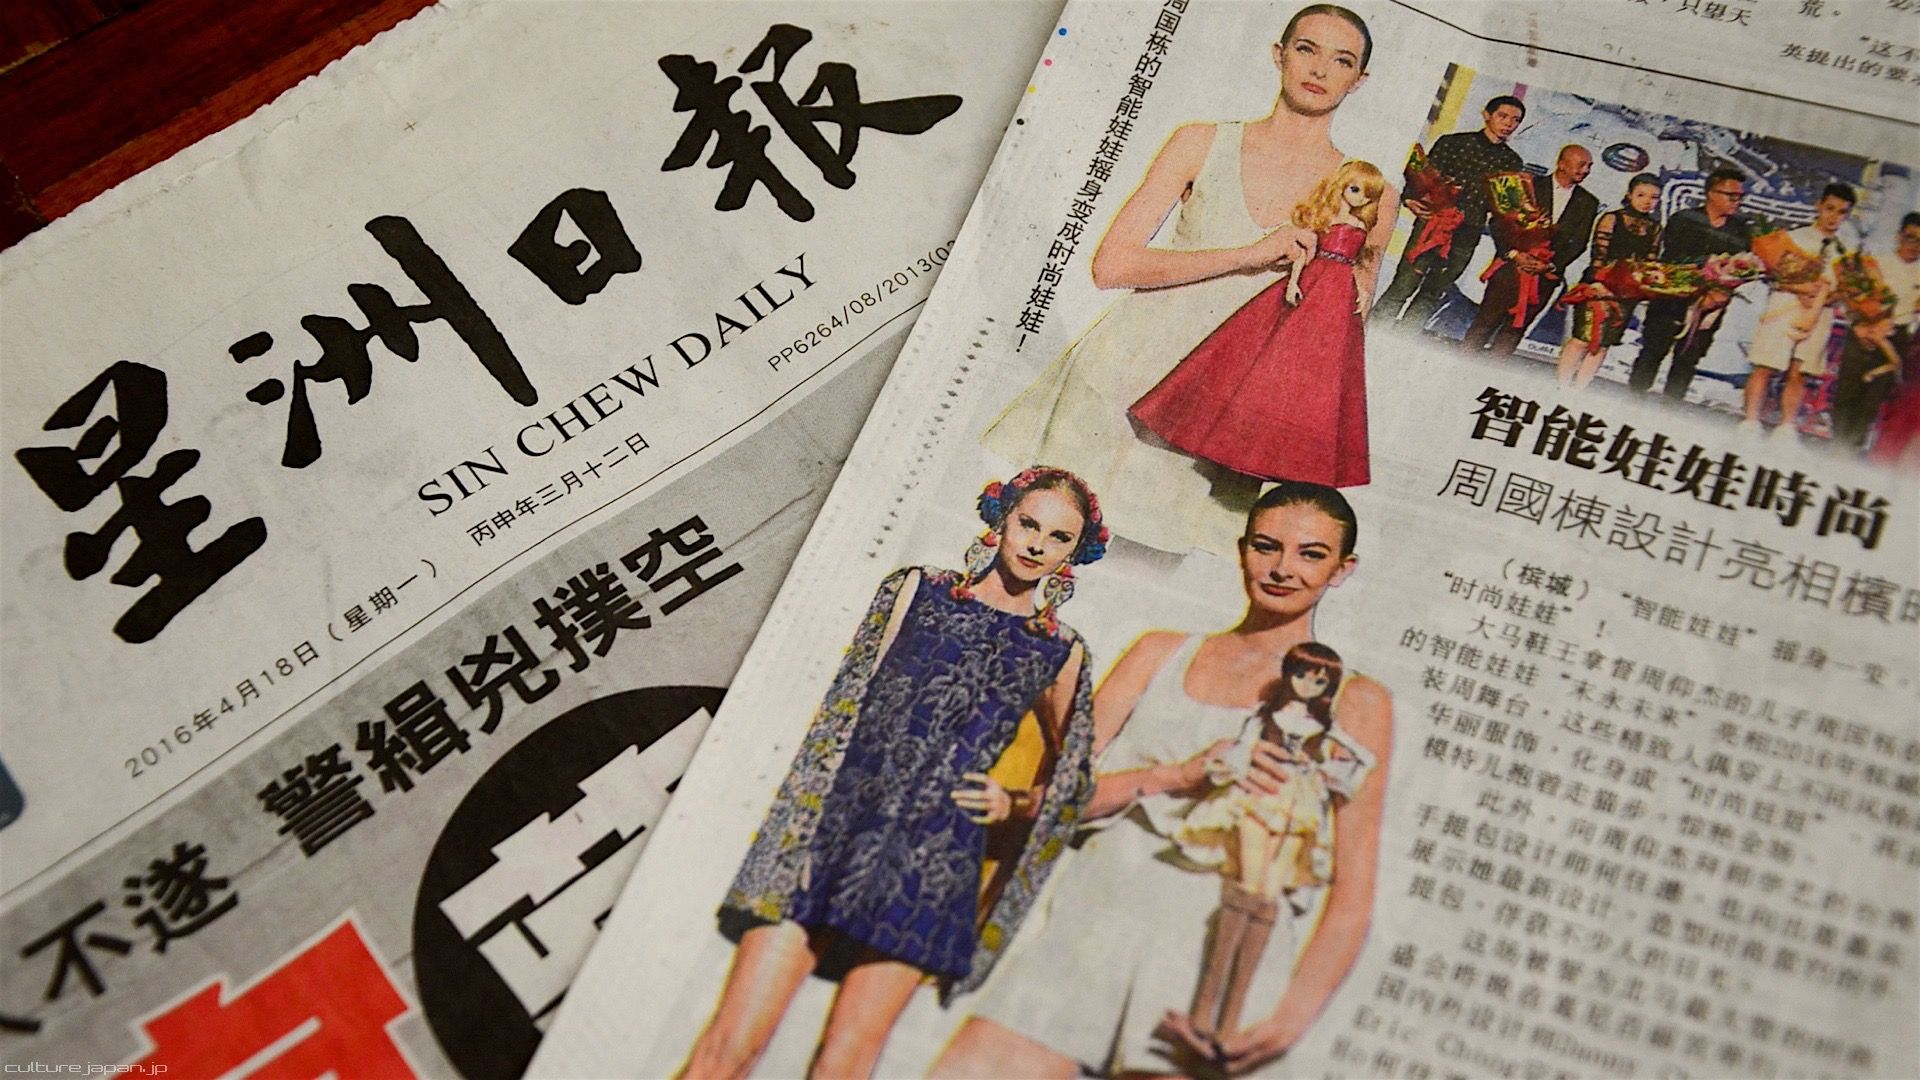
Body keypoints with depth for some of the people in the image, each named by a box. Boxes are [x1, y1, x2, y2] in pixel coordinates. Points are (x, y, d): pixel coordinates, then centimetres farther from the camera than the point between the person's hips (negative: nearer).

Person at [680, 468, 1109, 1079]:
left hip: (934, 858, 0)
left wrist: (1015, 802, 5)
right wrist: (805, 817, -1)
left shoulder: (1061, 654, 15)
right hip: (840, 818, 0)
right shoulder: (916, 589, 15)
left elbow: (1070, 779, 25)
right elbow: (846, 702, 10)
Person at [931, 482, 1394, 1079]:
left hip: (1220, 949, -2)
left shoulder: (1355, 702, 8)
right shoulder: (1162, 653, 16)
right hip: (1094, 912, 2)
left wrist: (1288, 1020, -14)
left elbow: (1353, 893, 1)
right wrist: (1180, 775, -8)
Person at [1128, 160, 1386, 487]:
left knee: (1322, 366, -1)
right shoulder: (1322, 218, 5)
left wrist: (1363, 294, 0)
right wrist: (1293, 282, -14)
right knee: (1277, 350, -8)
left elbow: (1358, 266, 14)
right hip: (1309, 285, -3)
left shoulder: (1361, 228, 13)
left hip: (1339, 299, 3)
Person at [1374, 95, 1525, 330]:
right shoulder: (1453, 142, 5)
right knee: (1402, 287, -7)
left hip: (1465, 239, 3)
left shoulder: (1513, 162, 13)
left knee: (1432, 295, 5)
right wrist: (1411, 200, -17)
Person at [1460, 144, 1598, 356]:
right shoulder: (1531, 185, 2)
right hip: (1512, 265, -2)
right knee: (1486, 320, -3)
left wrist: (1550, 265, -9)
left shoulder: (1588, 202, 9)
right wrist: (1514, 253, -12)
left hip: (1545, 275, 2)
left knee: (1515, 328, 2)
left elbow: (1578, 243, 5)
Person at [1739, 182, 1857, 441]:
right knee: (1765, 368, -6)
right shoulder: (1795, 237, 4)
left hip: (1819, 315, 2)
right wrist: (1798, 287, -17)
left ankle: (1786, 429, 7)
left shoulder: (1845, 252, 13)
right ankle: (1751, 423, -2)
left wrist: (1824, 296, -11)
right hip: (1784, 306, -2)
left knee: (1798, 374, 2)